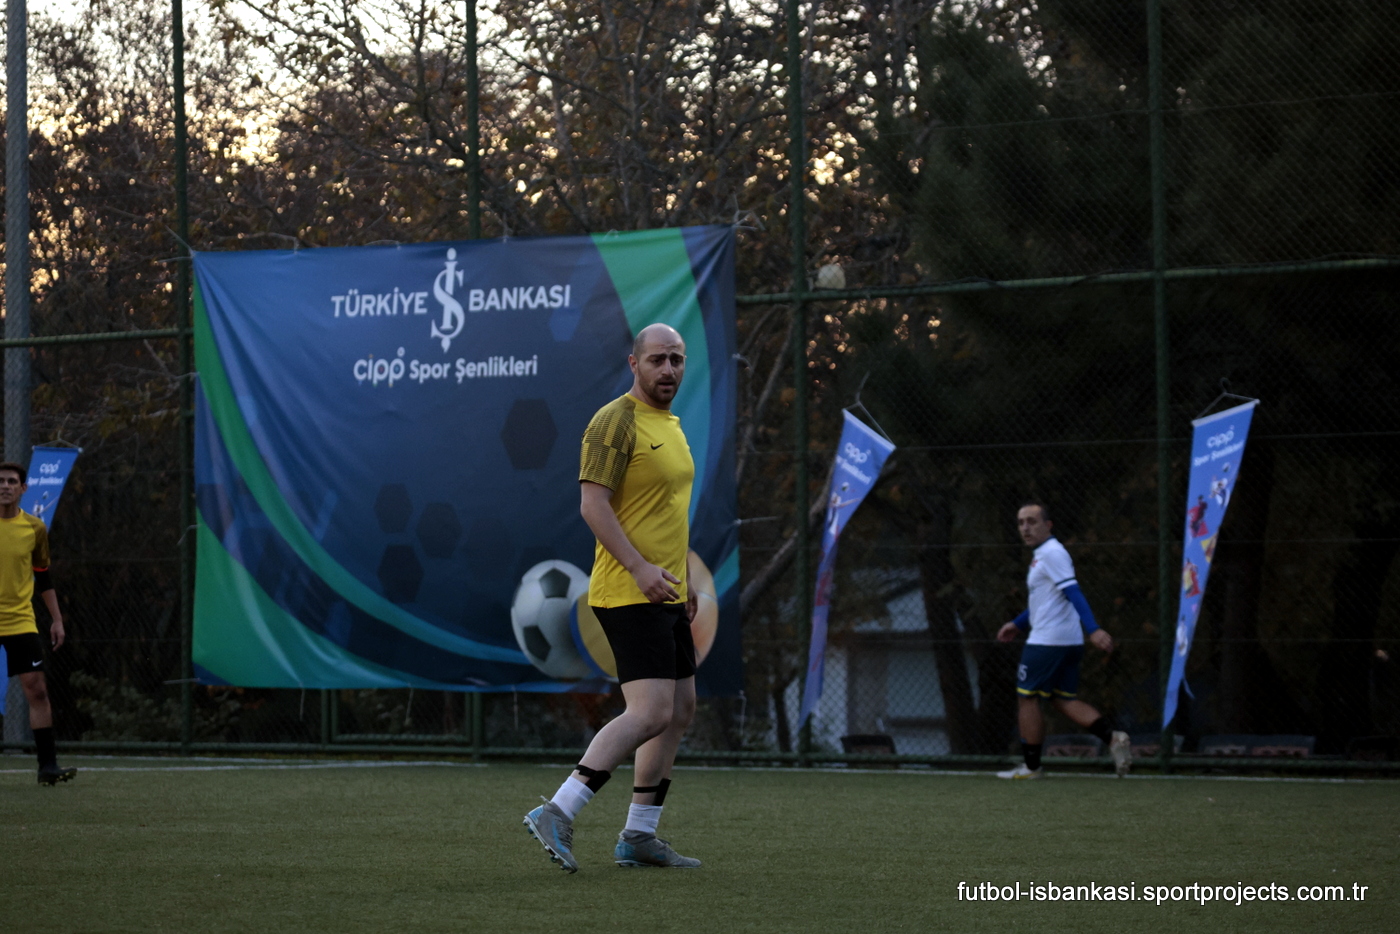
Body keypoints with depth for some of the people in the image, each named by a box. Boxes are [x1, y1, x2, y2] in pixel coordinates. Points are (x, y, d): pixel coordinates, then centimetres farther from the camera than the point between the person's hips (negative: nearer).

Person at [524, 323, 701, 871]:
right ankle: (557, 814, -17)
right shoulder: (615, 422, -11)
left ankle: (639, 837, 17)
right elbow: (593, 504, -19)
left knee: (680, 709, 11)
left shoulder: (671, 425, 18)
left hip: (664, 596, 10)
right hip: (628, 595, -10)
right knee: (651, 712, -18)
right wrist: (640, 568, -25)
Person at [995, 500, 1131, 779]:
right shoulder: (1043, 554, 17)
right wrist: (1018, 624, 34)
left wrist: (1093, 630, -32)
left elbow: (1073, 593, -24)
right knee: (1065, 700, 10)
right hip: (1069, 641, 10)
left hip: (1047, 641, -10)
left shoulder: (1051, 554, -14)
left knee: (1027, 698, 1)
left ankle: (1031, 766, 6)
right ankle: (1113, 738, -5)